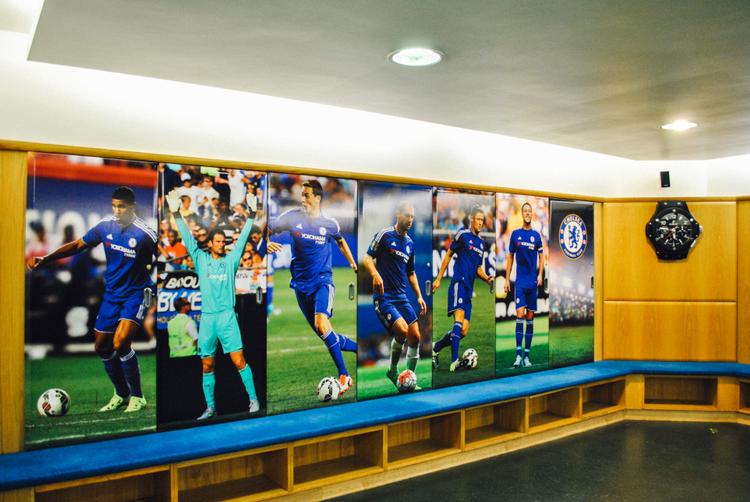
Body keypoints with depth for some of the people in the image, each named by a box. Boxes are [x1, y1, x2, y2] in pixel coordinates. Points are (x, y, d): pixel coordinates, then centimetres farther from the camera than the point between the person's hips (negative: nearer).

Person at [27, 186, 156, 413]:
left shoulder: (145, 233, -18)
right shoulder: (106, 225, -3)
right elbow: (78, 245, 9)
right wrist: (44, 259, 4)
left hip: (136, 294, -6)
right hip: (112, 294, 6)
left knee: (120, 343, -22)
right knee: (102, 347, 10)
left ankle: (137, 396, -1)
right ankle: (121, 394, 31)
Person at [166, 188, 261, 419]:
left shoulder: (231, 260, 7)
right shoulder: (201, 259, 9)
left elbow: (243, 238, 4)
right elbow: (188, 239, 5)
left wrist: (251, 215, -1)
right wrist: (176, 214, -1)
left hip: (227, 316, -2)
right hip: (207, 318, 2)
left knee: (239, 360, -7)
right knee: (207, 365, 7)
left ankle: (253, 399, 3)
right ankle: (210, 407, 18)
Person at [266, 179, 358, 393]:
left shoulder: (329, 223, -2)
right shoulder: (292, 217, -4)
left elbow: (341, 241, 19)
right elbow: (267, 229, 4)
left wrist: (353, 263, 22)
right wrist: (267, 243, -17)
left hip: (323, 280, -2)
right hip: (301, 284, 3)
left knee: (322, 325, -25)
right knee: (324, 335, 6)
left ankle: (344, 375, -14)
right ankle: (358, 348, 31)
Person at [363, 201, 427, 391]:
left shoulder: (410, 243, 16)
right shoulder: (385, 234, -3)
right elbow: (368, 257, -6)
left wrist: (419, 296, 15)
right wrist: (375, 274, -26)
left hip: (402, 297, 7)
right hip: (383, 296, -7)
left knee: (415, 337, -1)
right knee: (402, 330, -22)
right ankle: (393, 371, 2)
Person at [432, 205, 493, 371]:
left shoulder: (481, 242, 19)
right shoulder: (463, 234, -1)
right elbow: (448, 255, 3)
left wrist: (486, 278, 5)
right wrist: (438, 279, 1)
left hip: (469, 289, 7)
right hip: (459, 283, -7)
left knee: (463, 331, 1)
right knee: (459, 320, -24)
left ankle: (435, 348, 17)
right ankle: (454, 362, -30)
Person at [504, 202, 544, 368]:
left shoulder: (536, 235, 7)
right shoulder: (515, 234, 5)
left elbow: (541, 257, 13)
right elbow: (510, 257, 10)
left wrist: (540, 274, -3)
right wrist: (507, 279, 7)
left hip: (533, 282, 1)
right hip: (520, 282, -1)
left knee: (530, 317, 5)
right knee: (520, 314, -12)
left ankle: (527, 355, 11)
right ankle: (518, 354, -8)